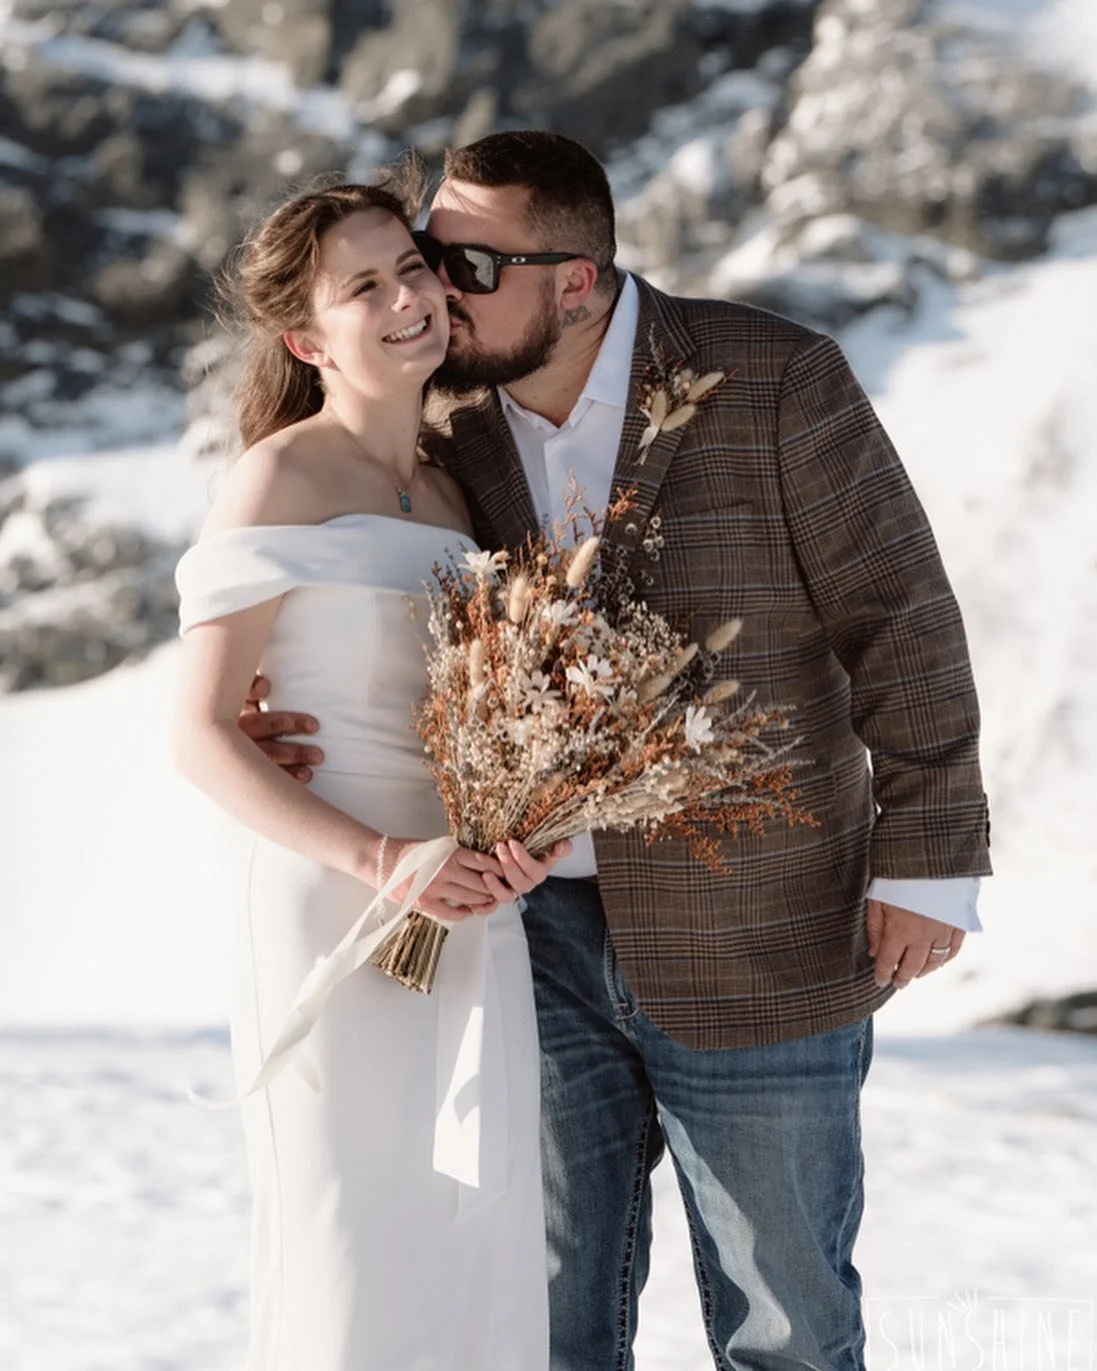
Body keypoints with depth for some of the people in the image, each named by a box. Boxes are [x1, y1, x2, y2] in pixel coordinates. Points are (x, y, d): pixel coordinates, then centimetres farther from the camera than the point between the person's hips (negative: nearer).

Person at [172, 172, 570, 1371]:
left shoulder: (453, 496, 14)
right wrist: (377, 859, -21)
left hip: (469, 924, 6)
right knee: (348, 1251, -1)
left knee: (475, 1255, 7)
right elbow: (201, 735, -12)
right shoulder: (282, 479, -7)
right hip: (327, 912, -6)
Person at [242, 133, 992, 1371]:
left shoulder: (773, 383, -10)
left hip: (754, 948, -4)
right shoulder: (448, 427, 2)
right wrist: (312, 728, -11)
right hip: (540, 936, 4)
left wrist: (928, 857, -9)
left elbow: (899, 618, -7)